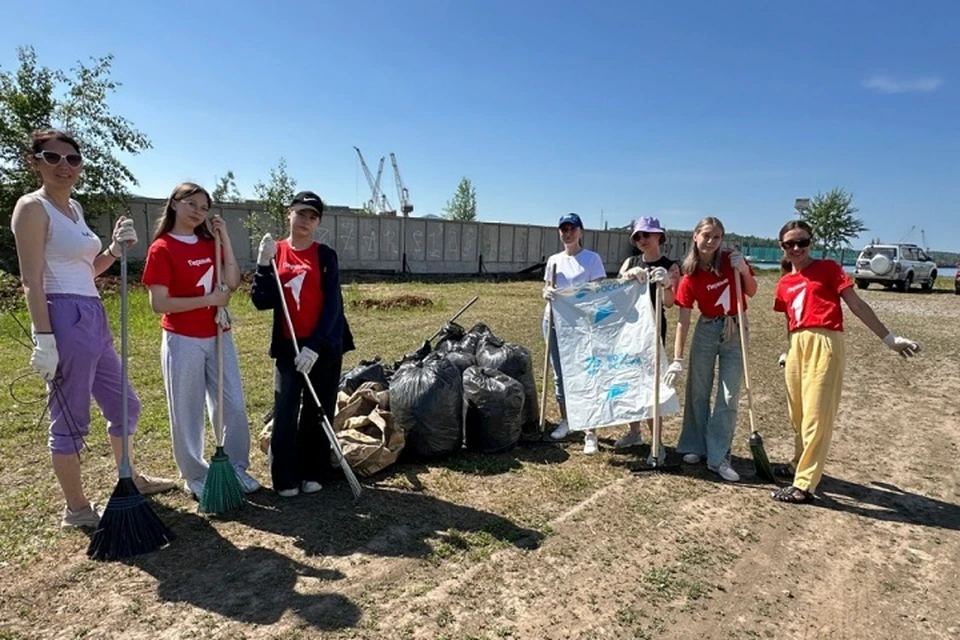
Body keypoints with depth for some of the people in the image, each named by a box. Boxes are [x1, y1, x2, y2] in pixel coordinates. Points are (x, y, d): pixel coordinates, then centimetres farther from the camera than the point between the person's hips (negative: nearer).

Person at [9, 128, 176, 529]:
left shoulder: (74, 207, 17)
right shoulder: (32, 207, -8)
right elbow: (32, 281, -15)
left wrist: (115, 249, 6)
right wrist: (43, 338, -21)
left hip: (93, 318, 9)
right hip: (64, 319, -9)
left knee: (124, 404, 19)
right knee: (70, 419, 2)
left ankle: (130, 478, 37)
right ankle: (76, 509, 16)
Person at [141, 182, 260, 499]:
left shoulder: (209, 243, 8)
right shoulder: (162, 248, -9)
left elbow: (232, 283, -4)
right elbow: (159, 304, -15)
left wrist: (224, 238, -7)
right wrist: (209, 299, -18)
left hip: (219, 337, 6)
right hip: (183, 341, -5)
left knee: (234, 405, 9)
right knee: (187, 411, 7)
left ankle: (236, 468, 24)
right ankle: (195, 476, 23)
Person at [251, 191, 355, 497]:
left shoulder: (326, 256, -3)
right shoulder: (274, 252, 3)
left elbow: (332, 305, -9)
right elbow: (262, 302, -4)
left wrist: (315, 345, -18)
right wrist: (264, 265, -16)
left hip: (325, 345, -1)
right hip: (287, 345, 1)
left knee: (318, 412, 8)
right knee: (285, 412, 1)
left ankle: (313, 473, 23)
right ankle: (285, 478, 15)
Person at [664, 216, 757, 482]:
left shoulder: (732, 260, -8)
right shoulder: (690, 276, -11)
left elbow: (752, 292, 5)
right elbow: (683, 320, -12)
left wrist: (744, 270, -15)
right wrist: (677, 359, -16)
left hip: (736, 331, 0)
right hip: (706, 331, 0)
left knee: (729, 397, -1)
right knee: (698, 392, 9)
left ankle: (718, 458, 6)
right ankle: (695, 446, 26)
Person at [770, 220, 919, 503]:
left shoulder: (828, 268, 3)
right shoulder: (784, 283, 16)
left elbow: (856, 304, 0)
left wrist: (888, 337, -2)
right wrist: (789, 350, 21)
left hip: (824, 344, -6)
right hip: (796, 346, 6)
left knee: (816, 416, -5)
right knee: (797, 414, 15)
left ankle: (804, 485, 0)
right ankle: (800, 464, 34)